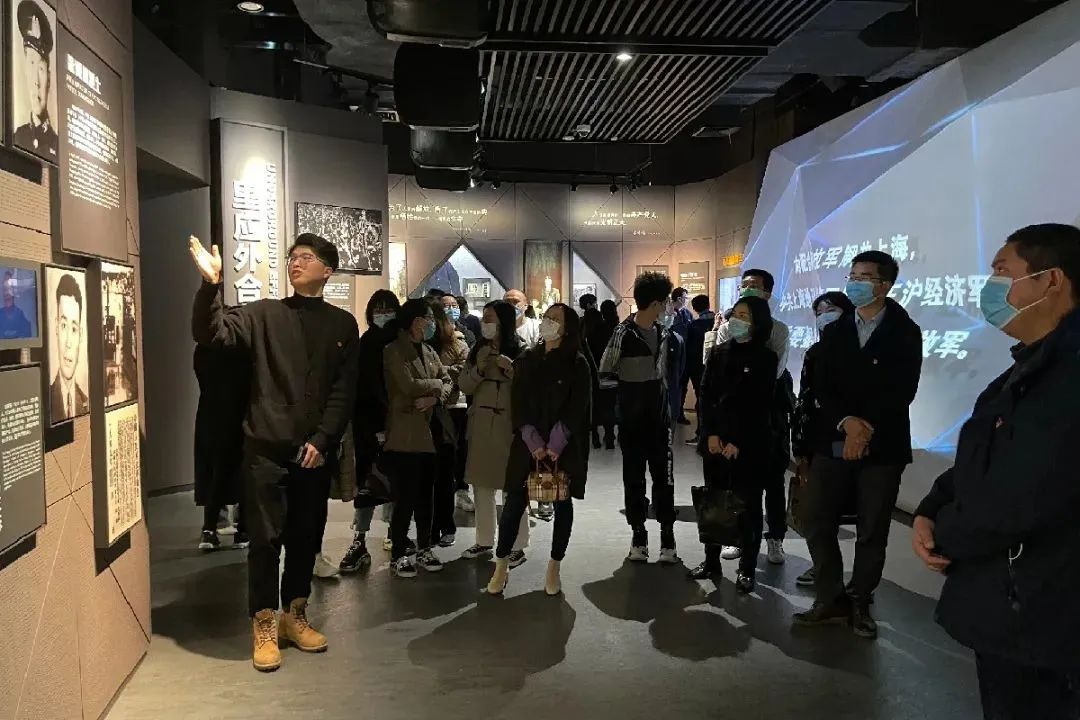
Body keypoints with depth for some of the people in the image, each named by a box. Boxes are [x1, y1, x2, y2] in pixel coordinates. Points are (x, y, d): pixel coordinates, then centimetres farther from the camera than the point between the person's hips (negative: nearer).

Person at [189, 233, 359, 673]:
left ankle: (295, 616, 28)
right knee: (265, 538, 2)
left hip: (315, 450, 2)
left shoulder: (343, 325, 6)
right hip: (266, 448, -1)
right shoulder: (264, 314, 3)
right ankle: (264, 626, 16)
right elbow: (210, 333, -12)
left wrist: (322, 440, -9)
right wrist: (211, 285, -27)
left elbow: (343, 392, 1)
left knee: (306, 537, 11)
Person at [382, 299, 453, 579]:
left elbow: (448, 382, 8)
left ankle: (424, 549, 22)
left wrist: (435, 396, -12)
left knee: (425, 495, 12)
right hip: (404, 435, -7)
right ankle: (399, 555, 6)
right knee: (405, 498, -5)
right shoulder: (394, 351, -6)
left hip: (428, 432, 7)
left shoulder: (429, 353, 16)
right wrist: (436, 383, -4)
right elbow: (409, 385, -19)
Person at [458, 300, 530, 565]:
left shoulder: (520, 351, -5)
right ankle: (484, 541, 23)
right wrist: (478, 369, -9)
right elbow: (464, 386, 8)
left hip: (509, 425, -5)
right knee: (481, 485, 11)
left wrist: (511, 368, -22)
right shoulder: (478, 350, 11)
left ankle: (517, 546, 8)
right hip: (480, 424, 6)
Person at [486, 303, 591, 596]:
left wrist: (554, 446, -16)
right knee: (514, 503, 1)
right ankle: (501, 566, 13)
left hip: (565, 447, -2)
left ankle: (554, 568, 19)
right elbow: (519, 407, 1)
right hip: (529, 444, 2)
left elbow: (576, 410, -9)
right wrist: (534, 444, -11)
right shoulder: (526, 361, 6)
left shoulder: (577, 364, -3)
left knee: (562, 504, 6)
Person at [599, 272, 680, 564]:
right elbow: (604, 373, -8)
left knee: (664, 478, 4)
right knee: (634, 479, 7)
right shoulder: (624, 333, -13)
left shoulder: (663, 332, 5)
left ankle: (667, 537, 13)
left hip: (660, 418, 4)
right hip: (632, 421, -4)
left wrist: (668, 405, 11)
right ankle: (638, 536, 19)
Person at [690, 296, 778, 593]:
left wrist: (738, 443, -12)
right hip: (715, 440, 4)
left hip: (749, 445, -3)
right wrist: (711, 434, -7)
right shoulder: (719, 353, 10)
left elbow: (760, 405, -7)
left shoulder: (766, 358, -2)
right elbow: (705, 394, 5)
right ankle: (711, 561, 19)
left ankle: (747, 568, 13)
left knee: (747, 506, 3)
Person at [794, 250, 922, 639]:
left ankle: (859, 604, 20)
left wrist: (866, 429, -17)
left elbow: (902, 391, -8)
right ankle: (831, 599, 14)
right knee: (816, 520, 0)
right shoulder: (833, 332, 10)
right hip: (833, 441, 3)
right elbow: (821, 386, 1)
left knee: (872, 531, 5)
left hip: (883, 445, -3)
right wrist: (846, 422, -15)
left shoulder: (905, 333, 1)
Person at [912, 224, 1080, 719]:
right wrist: (929, 513, -4)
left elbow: (1020, 499, -29)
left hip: (1037, 621, -9)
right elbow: (975, 462, 15)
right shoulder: (1029, 369, 13)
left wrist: (944, 538, -10)